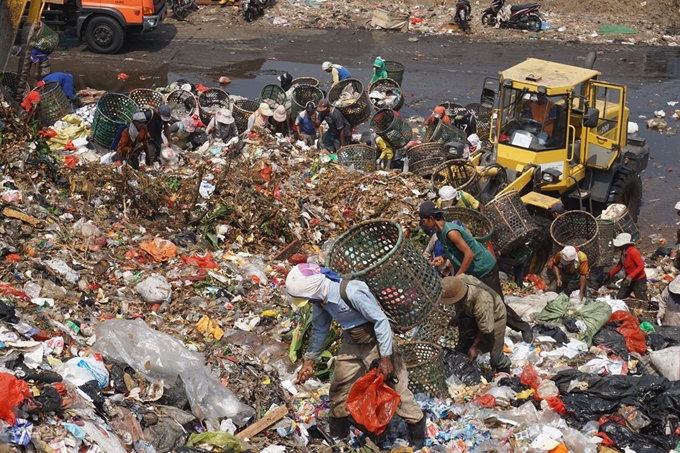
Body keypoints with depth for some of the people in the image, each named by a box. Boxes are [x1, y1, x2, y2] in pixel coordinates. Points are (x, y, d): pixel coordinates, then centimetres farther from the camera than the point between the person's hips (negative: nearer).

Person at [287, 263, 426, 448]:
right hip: (351, 345, 7)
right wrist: (309, 360, 11)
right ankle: (337, 435, 31)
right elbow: (319, 329, 8)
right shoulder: (320, 298, -10)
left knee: (394, 385, -2)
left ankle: (416, 425, 16)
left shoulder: (352, 292, -35)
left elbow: (381, 320, -27)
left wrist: (386, 358, -24)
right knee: (338, 388, 13)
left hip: (376, 343, -7)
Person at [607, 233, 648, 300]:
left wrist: (630, 276, -36)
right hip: (628, 280, 9)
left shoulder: (633, 252, -25)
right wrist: (610, 275, 15)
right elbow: (619, 265, 17)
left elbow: (641, 266, -29)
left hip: (639, 280, -9)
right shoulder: (623, 252, 3)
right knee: (619, 298, 13)